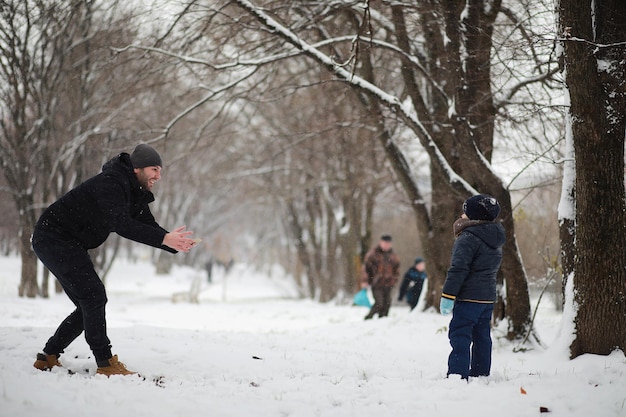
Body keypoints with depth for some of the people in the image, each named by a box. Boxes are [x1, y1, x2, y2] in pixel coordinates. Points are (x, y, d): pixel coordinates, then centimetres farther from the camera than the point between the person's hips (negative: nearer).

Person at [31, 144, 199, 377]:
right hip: (52, 238, -10)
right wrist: (164, 238, -42)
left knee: (89, 304, 9)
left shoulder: (135, 193, 8)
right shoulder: (111, 184, -24)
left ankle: (48, 358, 18)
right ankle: (106, 364, -15)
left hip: (69, 245, 10)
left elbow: (149, 227, 4)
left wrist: (176, 244, -15)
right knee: (94, 295, -16)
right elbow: (120, 224, -38)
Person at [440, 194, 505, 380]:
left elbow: (458, 269, -20)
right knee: (482, 337, 14)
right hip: (488, 297, 9)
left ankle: (458, 374, -16)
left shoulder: (468, 238, -15)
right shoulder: (495, 240, 14)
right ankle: (481, 374, 18)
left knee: (460, 336, -9)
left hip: (469, 297, -9)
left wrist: (447, 295, -19)